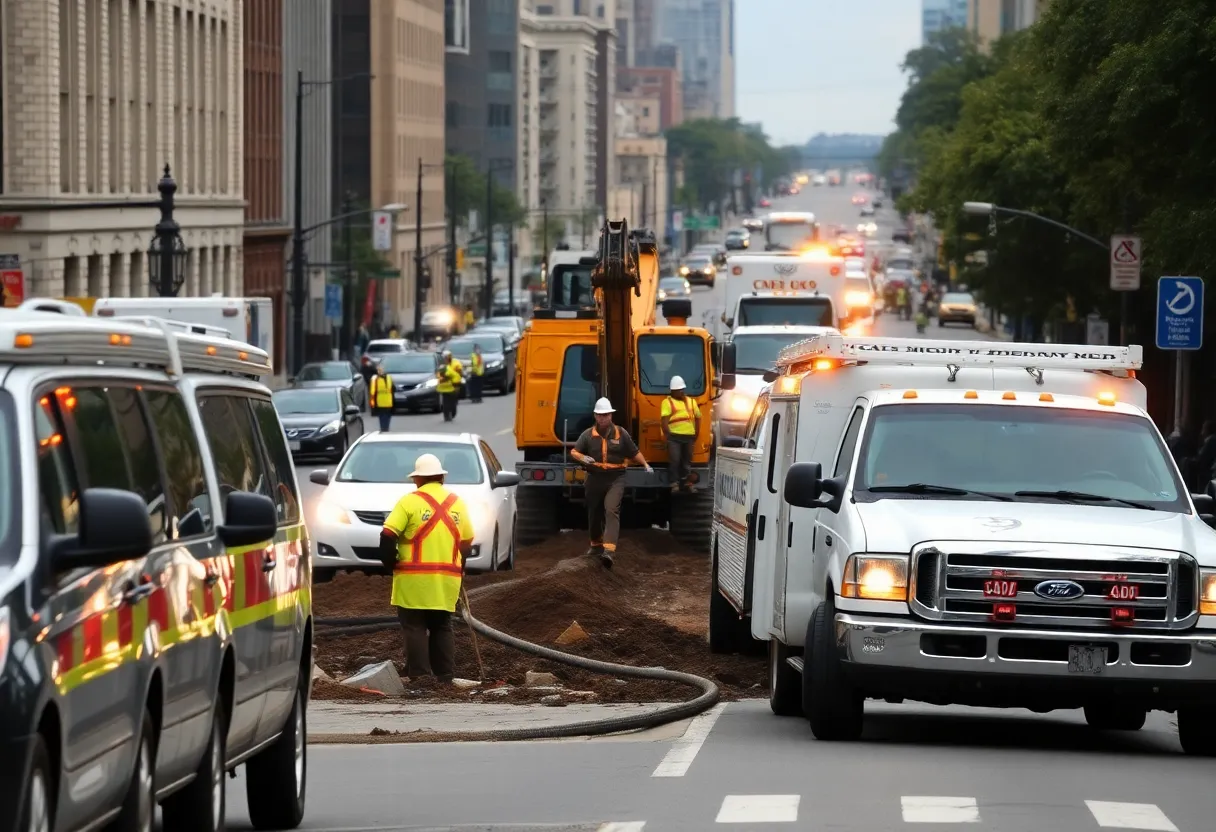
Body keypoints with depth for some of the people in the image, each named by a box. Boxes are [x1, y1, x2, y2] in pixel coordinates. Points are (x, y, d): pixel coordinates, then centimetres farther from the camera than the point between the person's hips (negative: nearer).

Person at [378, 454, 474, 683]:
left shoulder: (410, 501, -5)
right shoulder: (457, 503, 11)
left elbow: (388, 536, -11)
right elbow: (467, 543, 14)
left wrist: (390, 563, 2)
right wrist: (459, 569, 23)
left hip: (414, 578, -4)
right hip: (447, 579, 4)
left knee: (415, 627, 0)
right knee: (442, 627, 14)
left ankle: (420, 675, -7)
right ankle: (446, 675, 12)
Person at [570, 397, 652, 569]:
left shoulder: (621, 433, 1)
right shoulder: (588, 434, 1)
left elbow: (634, 452, 10)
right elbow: (574, 452, 0)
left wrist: (646, 465, -2)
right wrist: (583, 458, -21)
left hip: (615, 479, -2)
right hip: (595, 478, 2)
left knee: (612, 511, -20)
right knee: (594, 514, 15)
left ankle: (608, 550, -31)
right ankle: (596, 545, 40)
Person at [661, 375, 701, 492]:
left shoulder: (691, 402, 18)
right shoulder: (667, 402, 0)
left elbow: (698, 418, 20)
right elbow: (664, 420, -8)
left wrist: (696, 433, 10)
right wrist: (667, 434, -17)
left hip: (688, 436, 5)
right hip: (674, 436, -5)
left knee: (687, 460, 11)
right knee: (674, 460, -12)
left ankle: (686, 482, 19)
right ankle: (675, 483, -11)